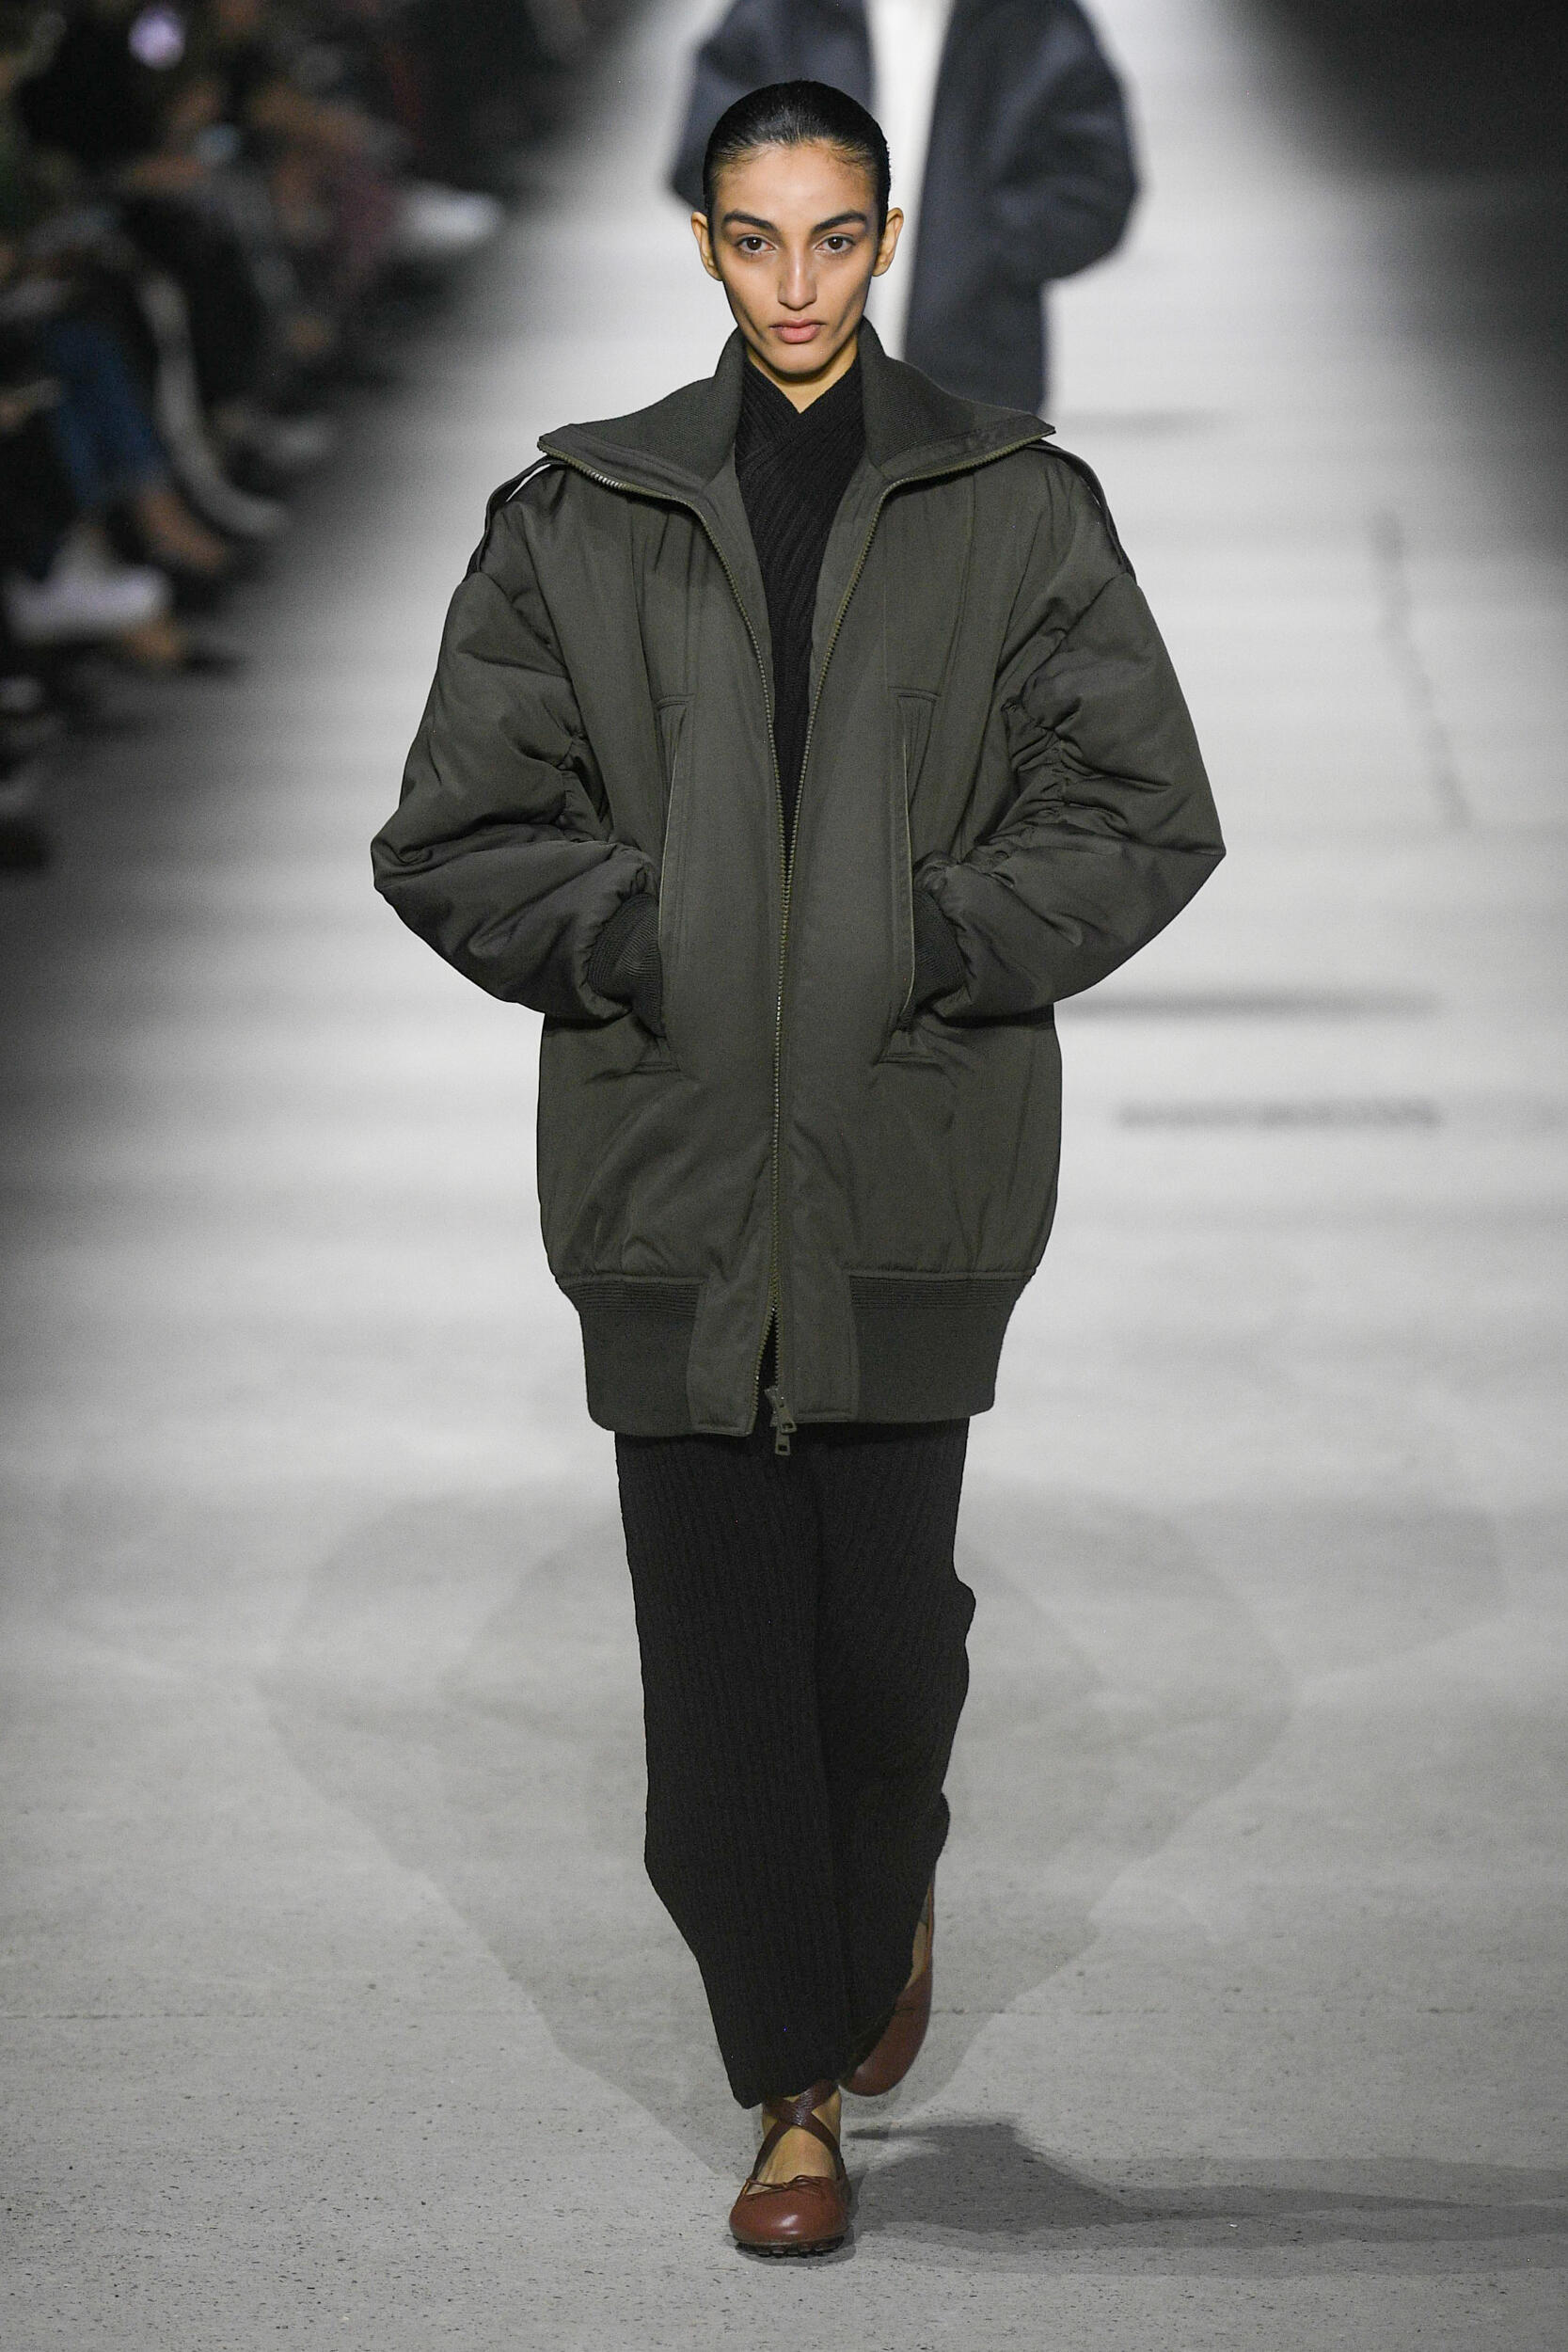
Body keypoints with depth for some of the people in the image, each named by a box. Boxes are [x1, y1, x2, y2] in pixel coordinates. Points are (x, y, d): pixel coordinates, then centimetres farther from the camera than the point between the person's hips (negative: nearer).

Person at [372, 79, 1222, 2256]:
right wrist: (642, 943, -9)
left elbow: (1147, 814, 3)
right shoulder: (576, 522, 6)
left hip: (914, 1168, -1)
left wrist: (924, 942, -9)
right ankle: (796, 2078, 15)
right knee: (717, 1645, 1)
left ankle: (885, 1903, 36)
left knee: (887, 1619, 3)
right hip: (669, 1166, 1)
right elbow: (449, 836, 5)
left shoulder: (1016, 509, 4)